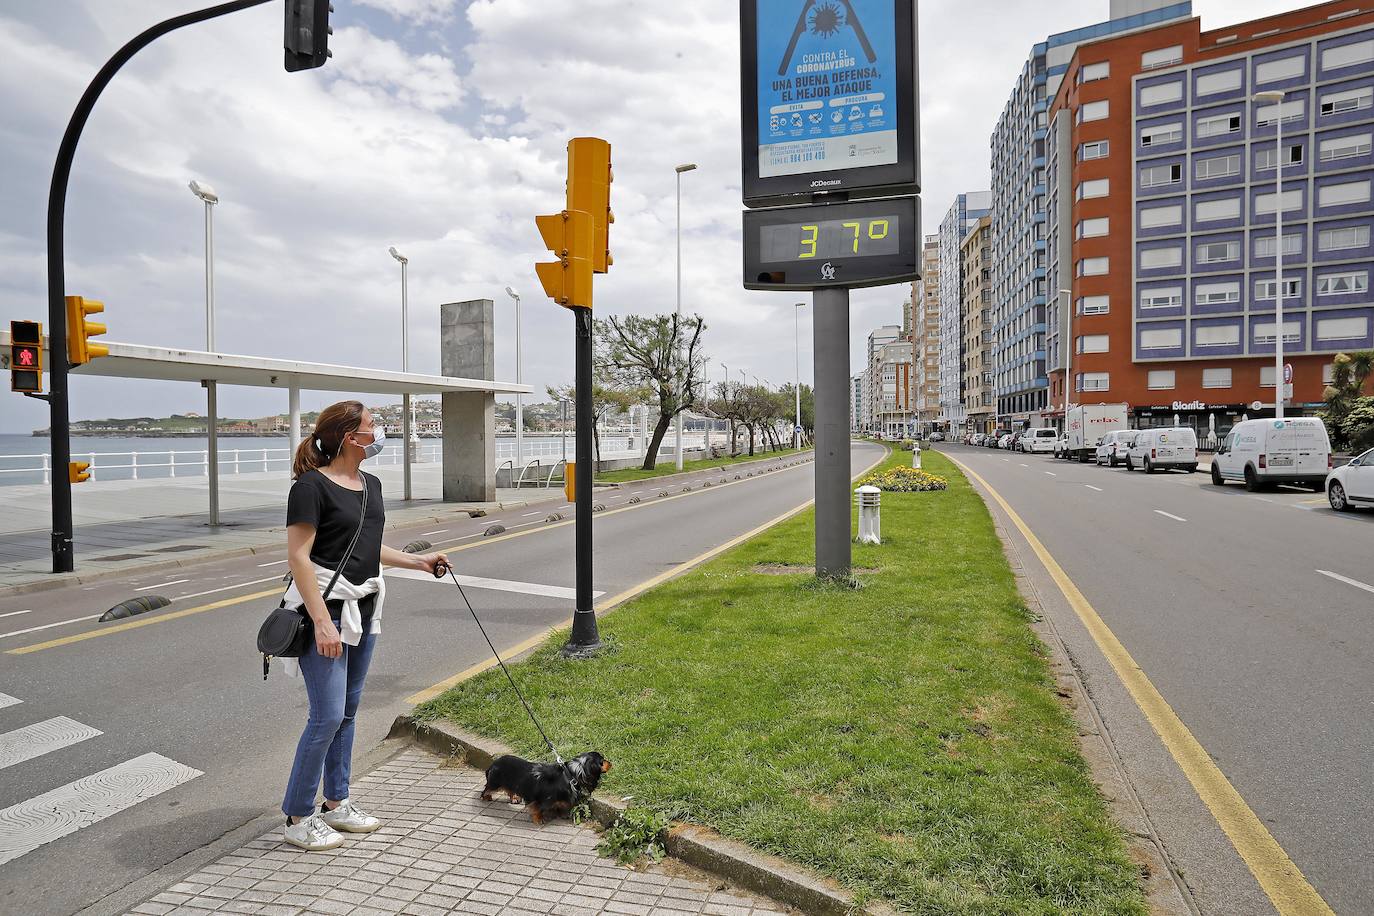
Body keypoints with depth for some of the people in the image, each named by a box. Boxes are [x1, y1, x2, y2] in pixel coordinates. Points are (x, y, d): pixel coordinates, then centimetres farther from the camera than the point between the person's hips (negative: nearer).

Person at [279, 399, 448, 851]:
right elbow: (298, 557, -18)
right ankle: (298, 817, 12)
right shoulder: (312, 485, -15)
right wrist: (322, 622, -23)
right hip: (325, 607, -8)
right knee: (328, 715, -5)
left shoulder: (370, 484, 10)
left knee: (348, 709, 15)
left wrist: (418, 560, 16)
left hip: (363, 608, 8)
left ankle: (336, 803, 29)